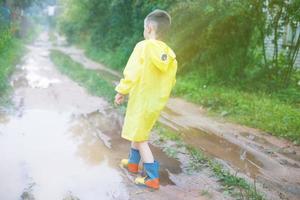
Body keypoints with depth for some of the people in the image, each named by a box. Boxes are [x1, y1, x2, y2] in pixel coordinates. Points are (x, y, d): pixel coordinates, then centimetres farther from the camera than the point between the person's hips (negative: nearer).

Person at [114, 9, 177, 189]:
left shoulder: (144, 46, -18)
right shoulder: (170, 55, 0)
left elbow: (132, 73, -20)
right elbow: (171, 82, 6)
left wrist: (122, 91, -8)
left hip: (141, 102, -7)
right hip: (157, 103, 7)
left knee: (141, 139, 5)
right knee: (138, 132, 26)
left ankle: (153, 178, 6)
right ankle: (133, 162, 41)